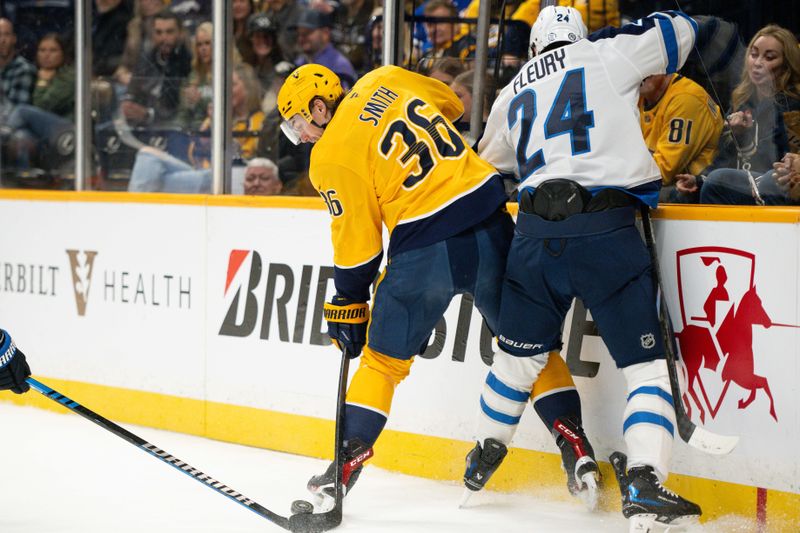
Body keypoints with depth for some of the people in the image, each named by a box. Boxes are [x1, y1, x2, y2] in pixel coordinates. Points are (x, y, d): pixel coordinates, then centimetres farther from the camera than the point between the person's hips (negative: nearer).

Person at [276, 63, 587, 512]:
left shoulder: (332, 154, -4)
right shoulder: (385, 81, 10)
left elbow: (357, 240, -2)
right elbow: (453, 105, 28)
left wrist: (347, 305, 10)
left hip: (425, 252, -5)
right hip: (492, 225, 5)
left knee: (384, 357, 13)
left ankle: (347, 460, 13)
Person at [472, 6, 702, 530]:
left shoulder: (513, 94, 21)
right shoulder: (607, 55, 7)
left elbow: (493, 157, 37)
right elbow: (680, 31, 16)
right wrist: (618, 34, 31)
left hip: (535, 231, 4)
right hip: (605, 230, -4)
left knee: (519, 354, 22)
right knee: (647, 362, 0)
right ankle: (643, 481, -15)